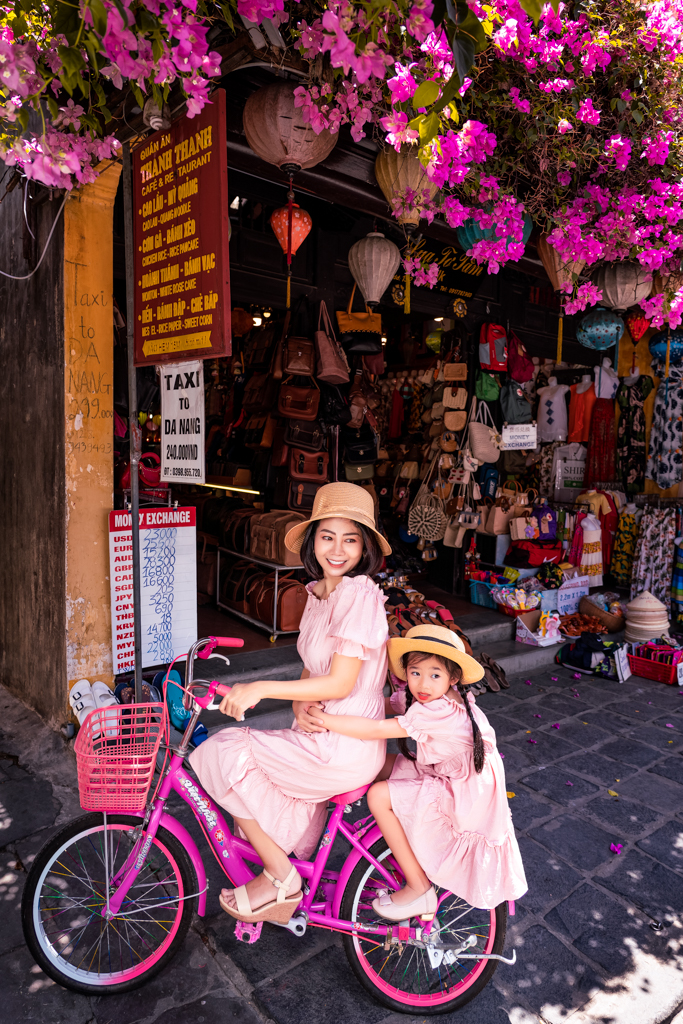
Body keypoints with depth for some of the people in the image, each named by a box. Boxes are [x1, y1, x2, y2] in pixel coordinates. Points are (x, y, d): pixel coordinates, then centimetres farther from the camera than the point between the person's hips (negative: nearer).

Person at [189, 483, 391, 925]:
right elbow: (312, 670, 11)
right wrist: (300, 706, -10)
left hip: (344, 750, -9)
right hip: (322, 737, 9)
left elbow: (340, 683, -23)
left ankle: (280, 878, 6)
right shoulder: (319, 593, 8)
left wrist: (262, 688, -22)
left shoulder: (360, 594, -20)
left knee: (222, 754, -8)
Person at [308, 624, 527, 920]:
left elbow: (376, 730, -32)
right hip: (450, 777, 9)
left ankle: (419, 890, -1)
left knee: (379, 796, -14)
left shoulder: (440, 711, -30)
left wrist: (323, 718, -26)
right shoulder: (429, 698, -3)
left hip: (465, 797, -9)